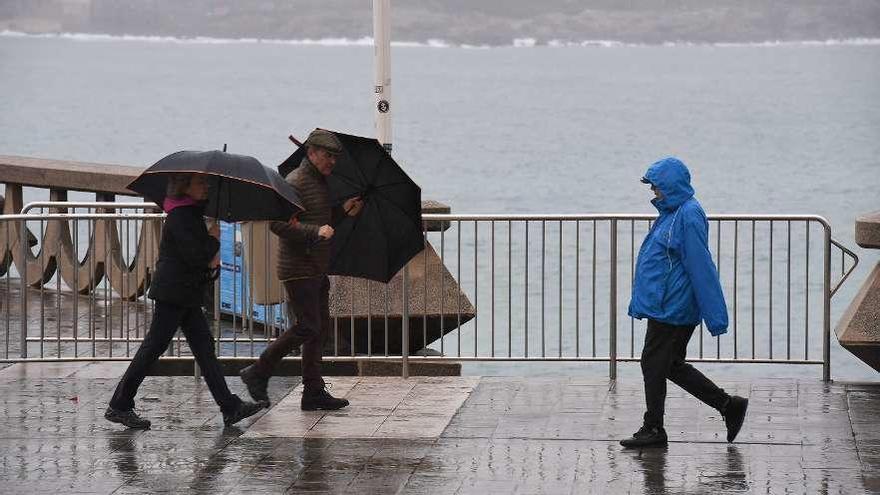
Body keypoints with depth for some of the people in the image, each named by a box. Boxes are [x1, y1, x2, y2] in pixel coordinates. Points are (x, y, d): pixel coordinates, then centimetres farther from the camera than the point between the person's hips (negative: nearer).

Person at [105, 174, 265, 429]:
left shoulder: (193, 213, 15)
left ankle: (230, 407, 5)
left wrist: (211, 255, 1)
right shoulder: (179, 217, -16)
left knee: (204, 347, 6)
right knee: (153, 347, -6)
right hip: (173, 292, -10)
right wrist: (214, 238, -6)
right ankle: (119, 406, 1)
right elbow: (194, 255, -23)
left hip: (188, 294, 10)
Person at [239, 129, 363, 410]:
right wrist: (316, 232, -28)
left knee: (320, 328, 8)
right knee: (308, 326, -13)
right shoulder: (295, 182, -14)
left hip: (317, 270, 10)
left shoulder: (321, 182, 17)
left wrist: (343, 211, 11)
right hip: (298, 269, -10)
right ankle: (258, 374, -4)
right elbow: (279, 224, -22)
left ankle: (314, 392, 11)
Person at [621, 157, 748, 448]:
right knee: (672, 366, 14)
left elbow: (701, 268, -20)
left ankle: (653, 429, 10)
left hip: (671, 311, -10)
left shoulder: (689, 217, -18)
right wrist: (639, 303, 26)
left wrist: (715, 316, -22)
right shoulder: (672, 213, 14)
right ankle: (728, 405, 17)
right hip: (665, 308, 10)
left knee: (654, 365, -1)